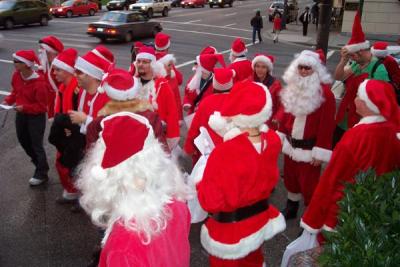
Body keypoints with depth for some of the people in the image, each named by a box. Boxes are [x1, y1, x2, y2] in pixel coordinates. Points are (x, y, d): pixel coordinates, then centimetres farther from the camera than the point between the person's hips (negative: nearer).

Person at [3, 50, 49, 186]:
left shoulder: (39, 83, -28)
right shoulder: (16, 75, -6)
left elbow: (41, 106, -22)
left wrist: (25, 107, -29)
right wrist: (8, 100, -5)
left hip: (36, 117, -8)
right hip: (21, 114, 8)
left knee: (37, 144, 3)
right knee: (23, 139, 23)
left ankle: (41, 174, 19)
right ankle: (37, 160, 48)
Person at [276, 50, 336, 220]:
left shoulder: (324, 93, -16)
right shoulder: (292, 88, 3)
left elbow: (327, 124, -17)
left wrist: (320, 153, -18)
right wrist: (281, 136, 10)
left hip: (309, 148, -6)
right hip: (291, 144, 6)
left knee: (309, 183, 2)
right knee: (290, 178, 20)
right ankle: (291, 208, 41)